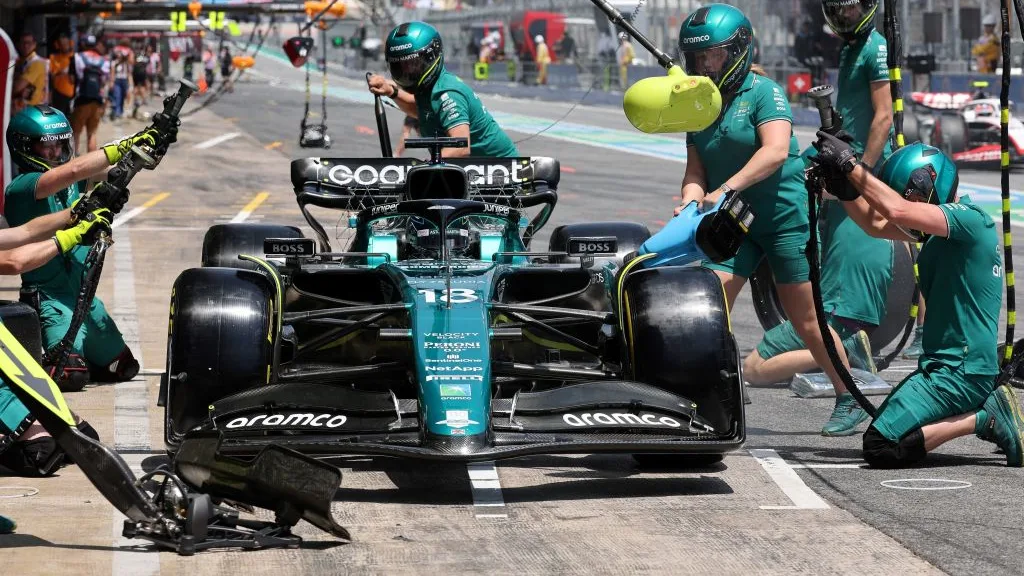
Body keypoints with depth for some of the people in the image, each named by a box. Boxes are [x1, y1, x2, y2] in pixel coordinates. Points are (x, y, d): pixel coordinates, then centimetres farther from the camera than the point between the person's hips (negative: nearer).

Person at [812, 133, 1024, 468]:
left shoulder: (969, 218, -16)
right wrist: (844, 186, -1)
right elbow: (876, 225, 16)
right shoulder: (940, 226, 13)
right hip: (943, 364, 10)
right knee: (882, 424, 21)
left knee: (881, 447, -16)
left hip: (962, 371, -10)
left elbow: (898, 211, -29)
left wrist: (850, 164, -21)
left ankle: (984, 420, -9)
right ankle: (991, 414, 11)